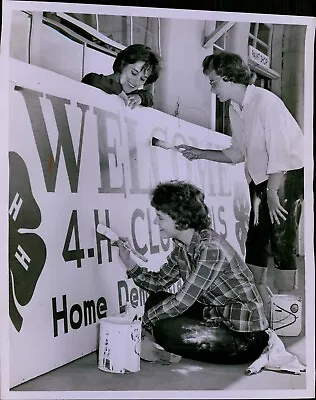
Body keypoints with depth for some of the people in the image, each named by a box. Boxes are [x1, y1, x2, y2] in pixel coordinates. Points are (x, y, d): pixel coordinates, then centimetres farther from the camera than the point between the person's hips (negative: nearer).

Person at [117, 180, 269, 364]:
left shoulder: (211, 247, -25)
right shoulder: (182, 247, 1)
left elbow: (182, 301, -24)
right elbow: (159, 282, 10)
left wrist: (142, 319, -13)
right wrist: (129, 263, -3)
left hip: (247, 336, -8)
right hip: (216, 316, 8)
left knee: (166, 331, -20)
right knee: (157, 301, 1)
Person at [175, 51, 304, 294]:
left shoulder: (265, 101, -17)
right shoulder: (234, 109, 7)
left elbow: (279, 151, -21)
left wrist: (272, 195, -20)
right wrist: (201, 154, 6)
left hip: (288, 174, -8)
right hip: (261, 178, 8)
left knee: (282, 240, -10)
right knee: (255, 240, 8)